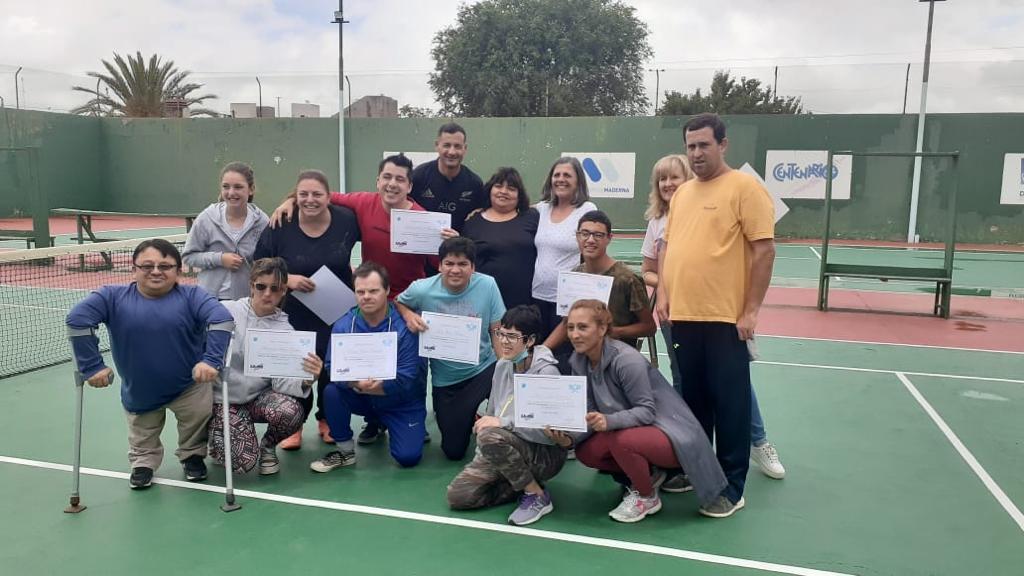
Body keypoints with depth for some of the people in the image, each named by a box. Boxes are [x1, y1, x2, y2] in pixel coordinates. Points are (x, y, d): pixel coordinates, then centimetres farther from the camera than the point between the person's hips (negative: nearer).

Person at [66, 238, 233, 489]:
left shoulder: (192, 296, -14)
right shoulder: (113, 297, -10)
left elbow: (221, 318, -26)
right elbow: (77, 319, -19)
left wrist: (211, 360, -35)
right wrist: (92, 366, -22)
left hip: (189, 386, -2)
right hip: (138, 391, 2)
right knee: (143, 439, 16)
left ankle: (193, 455, 12)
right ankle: (143, 461, 51)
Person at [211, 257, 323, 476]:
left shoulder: (284, 330, -5)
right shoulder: (226, 311, -10)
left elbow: (282, 381, -13)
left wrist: (306, 381, -34)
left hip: (259, 396, 2)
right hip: (223, 397, -1)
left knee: (291, 411, -31)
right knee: (243, 461, -19)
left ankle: (268, 445, 5)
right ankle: (216, 438, 17)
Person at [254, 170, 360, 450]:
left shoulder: (347, 219, -10)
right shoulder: (280, 227, -12)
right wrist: (288, 279, -22)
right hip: (294, 315, -1)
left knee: (332, 369, 13)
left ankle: (327, 420, 35)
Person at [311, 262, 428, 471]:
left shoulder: (404, 325, -22)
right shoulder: (343, 325, -12)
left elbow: (406, 381, -24)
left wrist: (367, 386, -27)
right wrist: (356, 382, -38)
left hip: (403, 403, -3)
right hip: (364, 399, 3)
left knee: (408, 457, -17)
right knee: (331, 392, -25)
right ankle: (345, 451, -2)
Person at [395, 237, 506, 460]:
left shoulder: (487, 285, -14)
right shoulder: (422, 290, -14)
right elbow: (397, 303, 6)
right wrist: (408, 315, -16)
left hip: (484, 368, 0)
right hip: (446, 380, 1)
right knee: (453, 451, 6)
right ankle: (468, 417, 40)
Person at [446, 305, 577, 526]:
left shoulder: (546, 372, -17)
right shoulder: (502, 365, 5)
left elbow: (550, 429, -25)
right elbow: (492, 412, 14)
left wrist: (503, 422, -28)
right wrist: (482, 457, 6)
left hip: (545, 454, -6)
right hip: (504, 449, 7)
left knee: (491, 436, -34)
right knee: (457, 494, -9)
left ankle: (537, 495, -13)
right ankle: (522, 485, 8)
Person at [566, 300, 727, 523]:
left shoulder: (626, 359, -26)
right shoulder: (578, 361, -3)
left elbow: (646, 411, -23)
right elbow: (588, 411, -3)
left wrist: (608, 421, -39)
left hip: (670, 434, -8)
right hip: (635, 430, 8)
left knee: (621, 441, -33)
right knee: (585, 452, -10)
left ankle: (648, 497, -3)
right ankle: (647, 475, 13)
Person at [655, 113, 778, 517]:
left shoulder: (744, 188, -6)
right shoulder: (681, 193, 15)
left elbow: (764, 249, -10)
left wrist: (751, 310, -13)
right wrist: (663, 293, 7)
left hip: (725, 318, -6)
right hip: (683, 316, 6)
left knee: (729, 403, 3)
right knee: (692, 399, 16)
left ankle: (731, 487, 14)